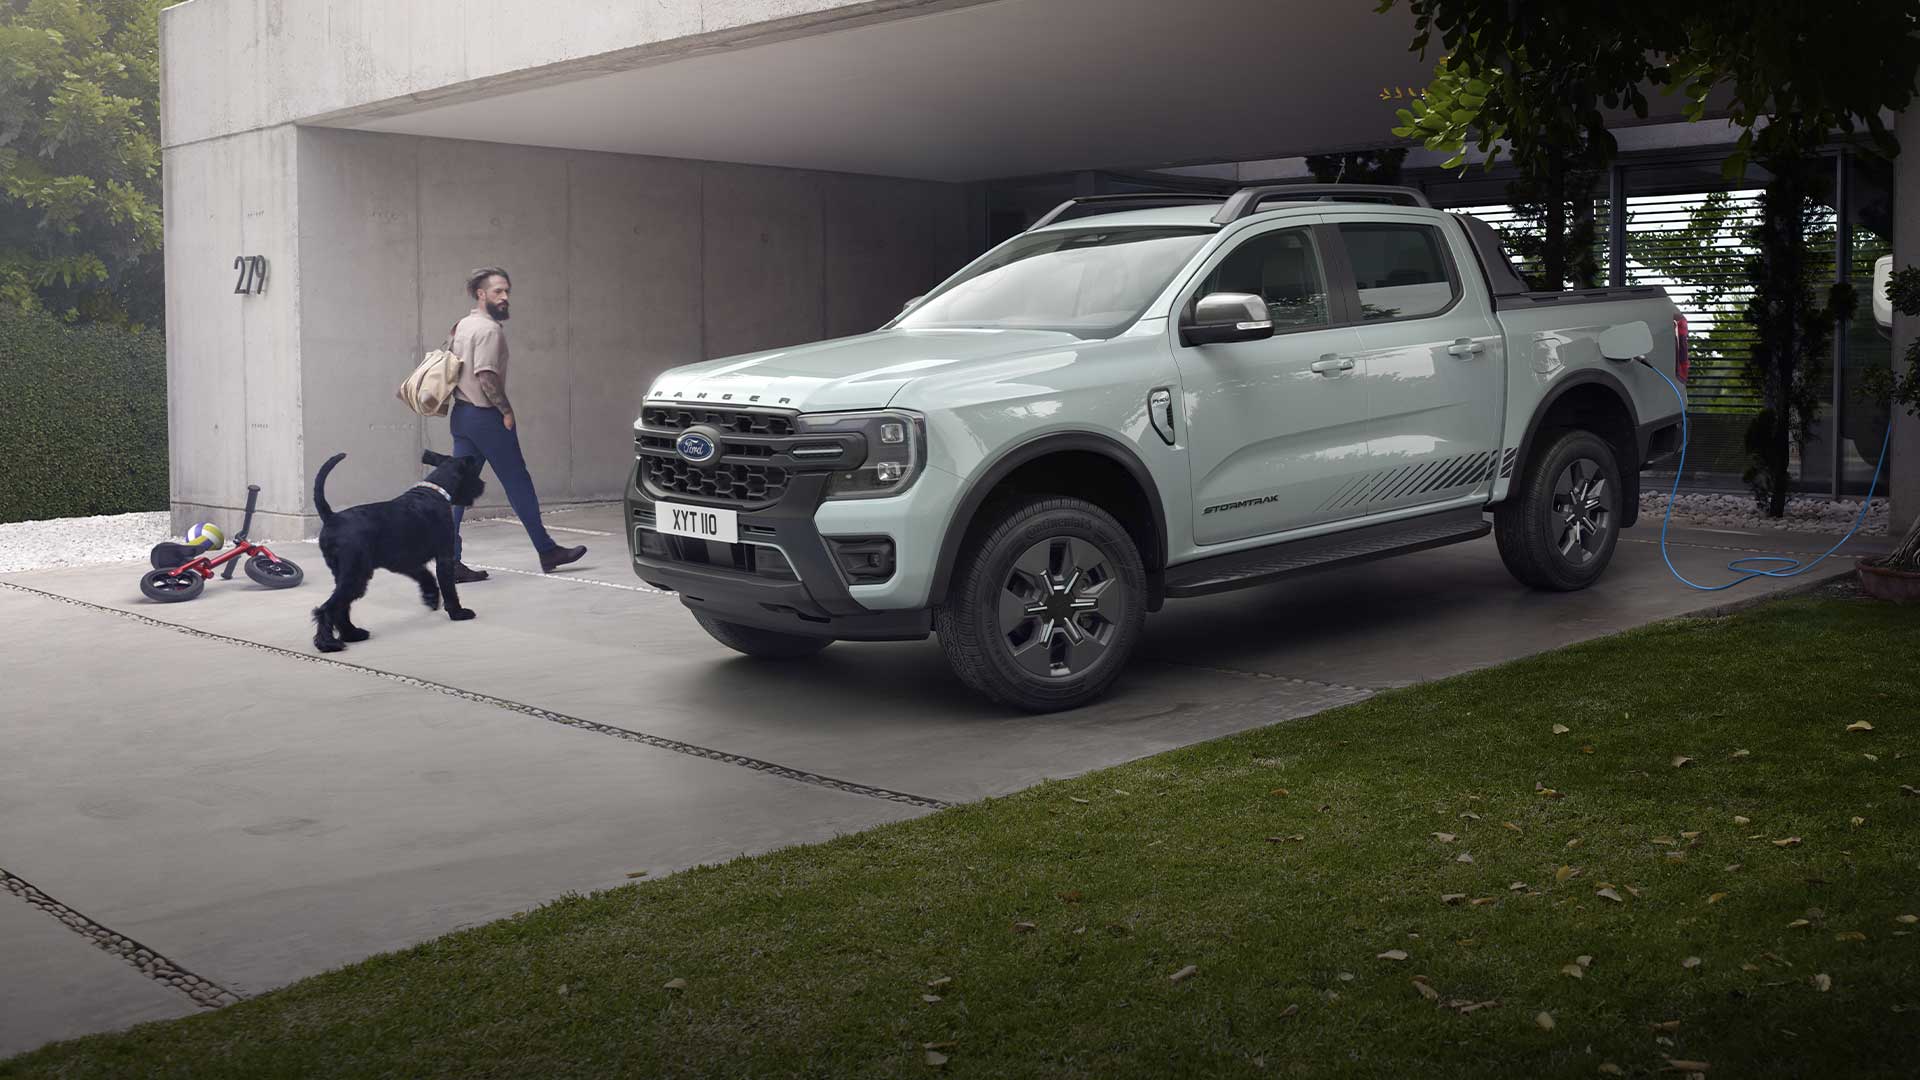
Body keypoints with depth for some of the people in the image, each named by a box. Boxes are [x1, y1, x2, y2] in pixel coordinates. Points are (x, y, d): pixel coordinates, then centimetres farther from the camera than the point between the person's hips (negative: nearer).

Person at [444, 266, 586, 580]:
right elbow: (486, 376, -23)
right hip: (485, 417, -9)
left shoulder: (462, 325, 15)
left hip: (461, 414, 9)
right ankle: (547, 551, 11)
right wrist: (506, 410, -14)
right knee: (518, 483, 1)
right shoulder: (489, 329, -14)